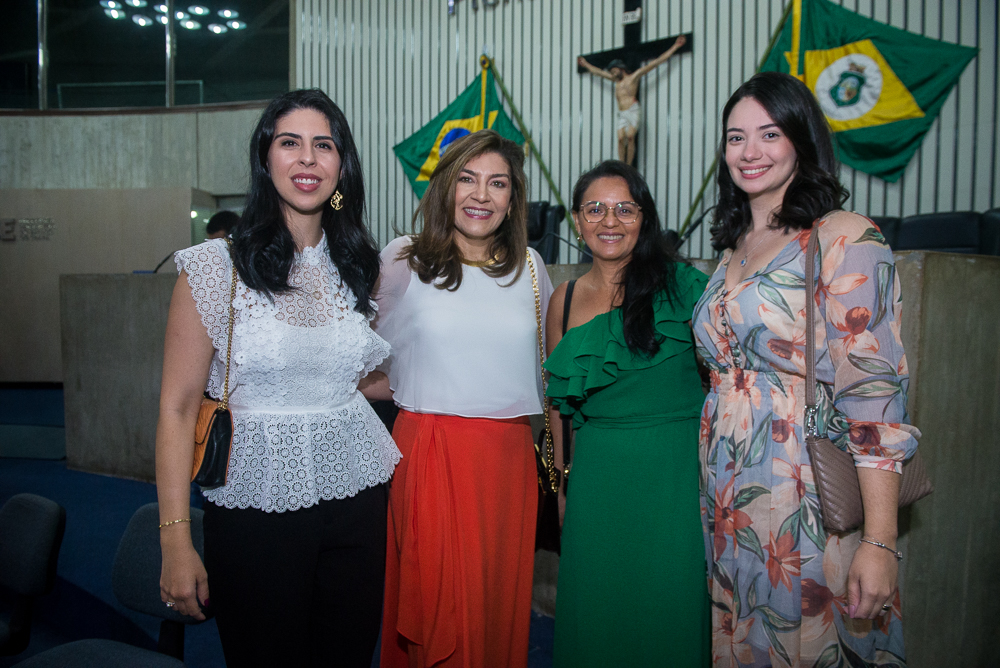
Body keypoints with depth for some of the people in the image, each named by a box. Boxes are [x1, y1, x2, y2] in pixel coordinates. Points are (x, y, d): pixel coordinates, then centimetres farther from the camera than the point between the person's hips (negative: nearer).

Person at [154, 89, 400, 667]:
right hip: (259, 505, -3)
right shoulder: (217, 266, -8)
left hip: (356, 499, 4)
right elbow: (178, 409, -9)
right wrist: (176, 541, -12)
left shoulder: (359, 265, 6)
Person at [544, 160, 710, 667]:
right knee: (596, 609, 13)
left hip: (674, 466, -3)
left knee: (669, 605, 8)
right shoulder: (565, 299, 7)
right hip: (597, 470, 3)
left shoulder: (677, 283, -4)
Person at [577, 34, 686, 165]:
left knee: (630, 136, -19)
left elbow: (655, 63, 8)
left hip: (633, 111, -5)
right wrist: (586, 65, 47)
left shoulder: (634, 77, 8)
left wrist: (675, 47, 7)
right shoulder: (616, 80, 25)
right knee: (621, 138, -12)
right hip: (621, 114, 5)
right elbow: (598, 72, 38)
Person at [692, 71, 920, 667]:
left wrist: (880, 542, -20)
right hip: (725, 494, 7)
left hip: (804, 499, -6)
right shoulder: (733, 250, 11)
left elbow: (875, 399, -16)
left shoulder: (844, 239, -10)